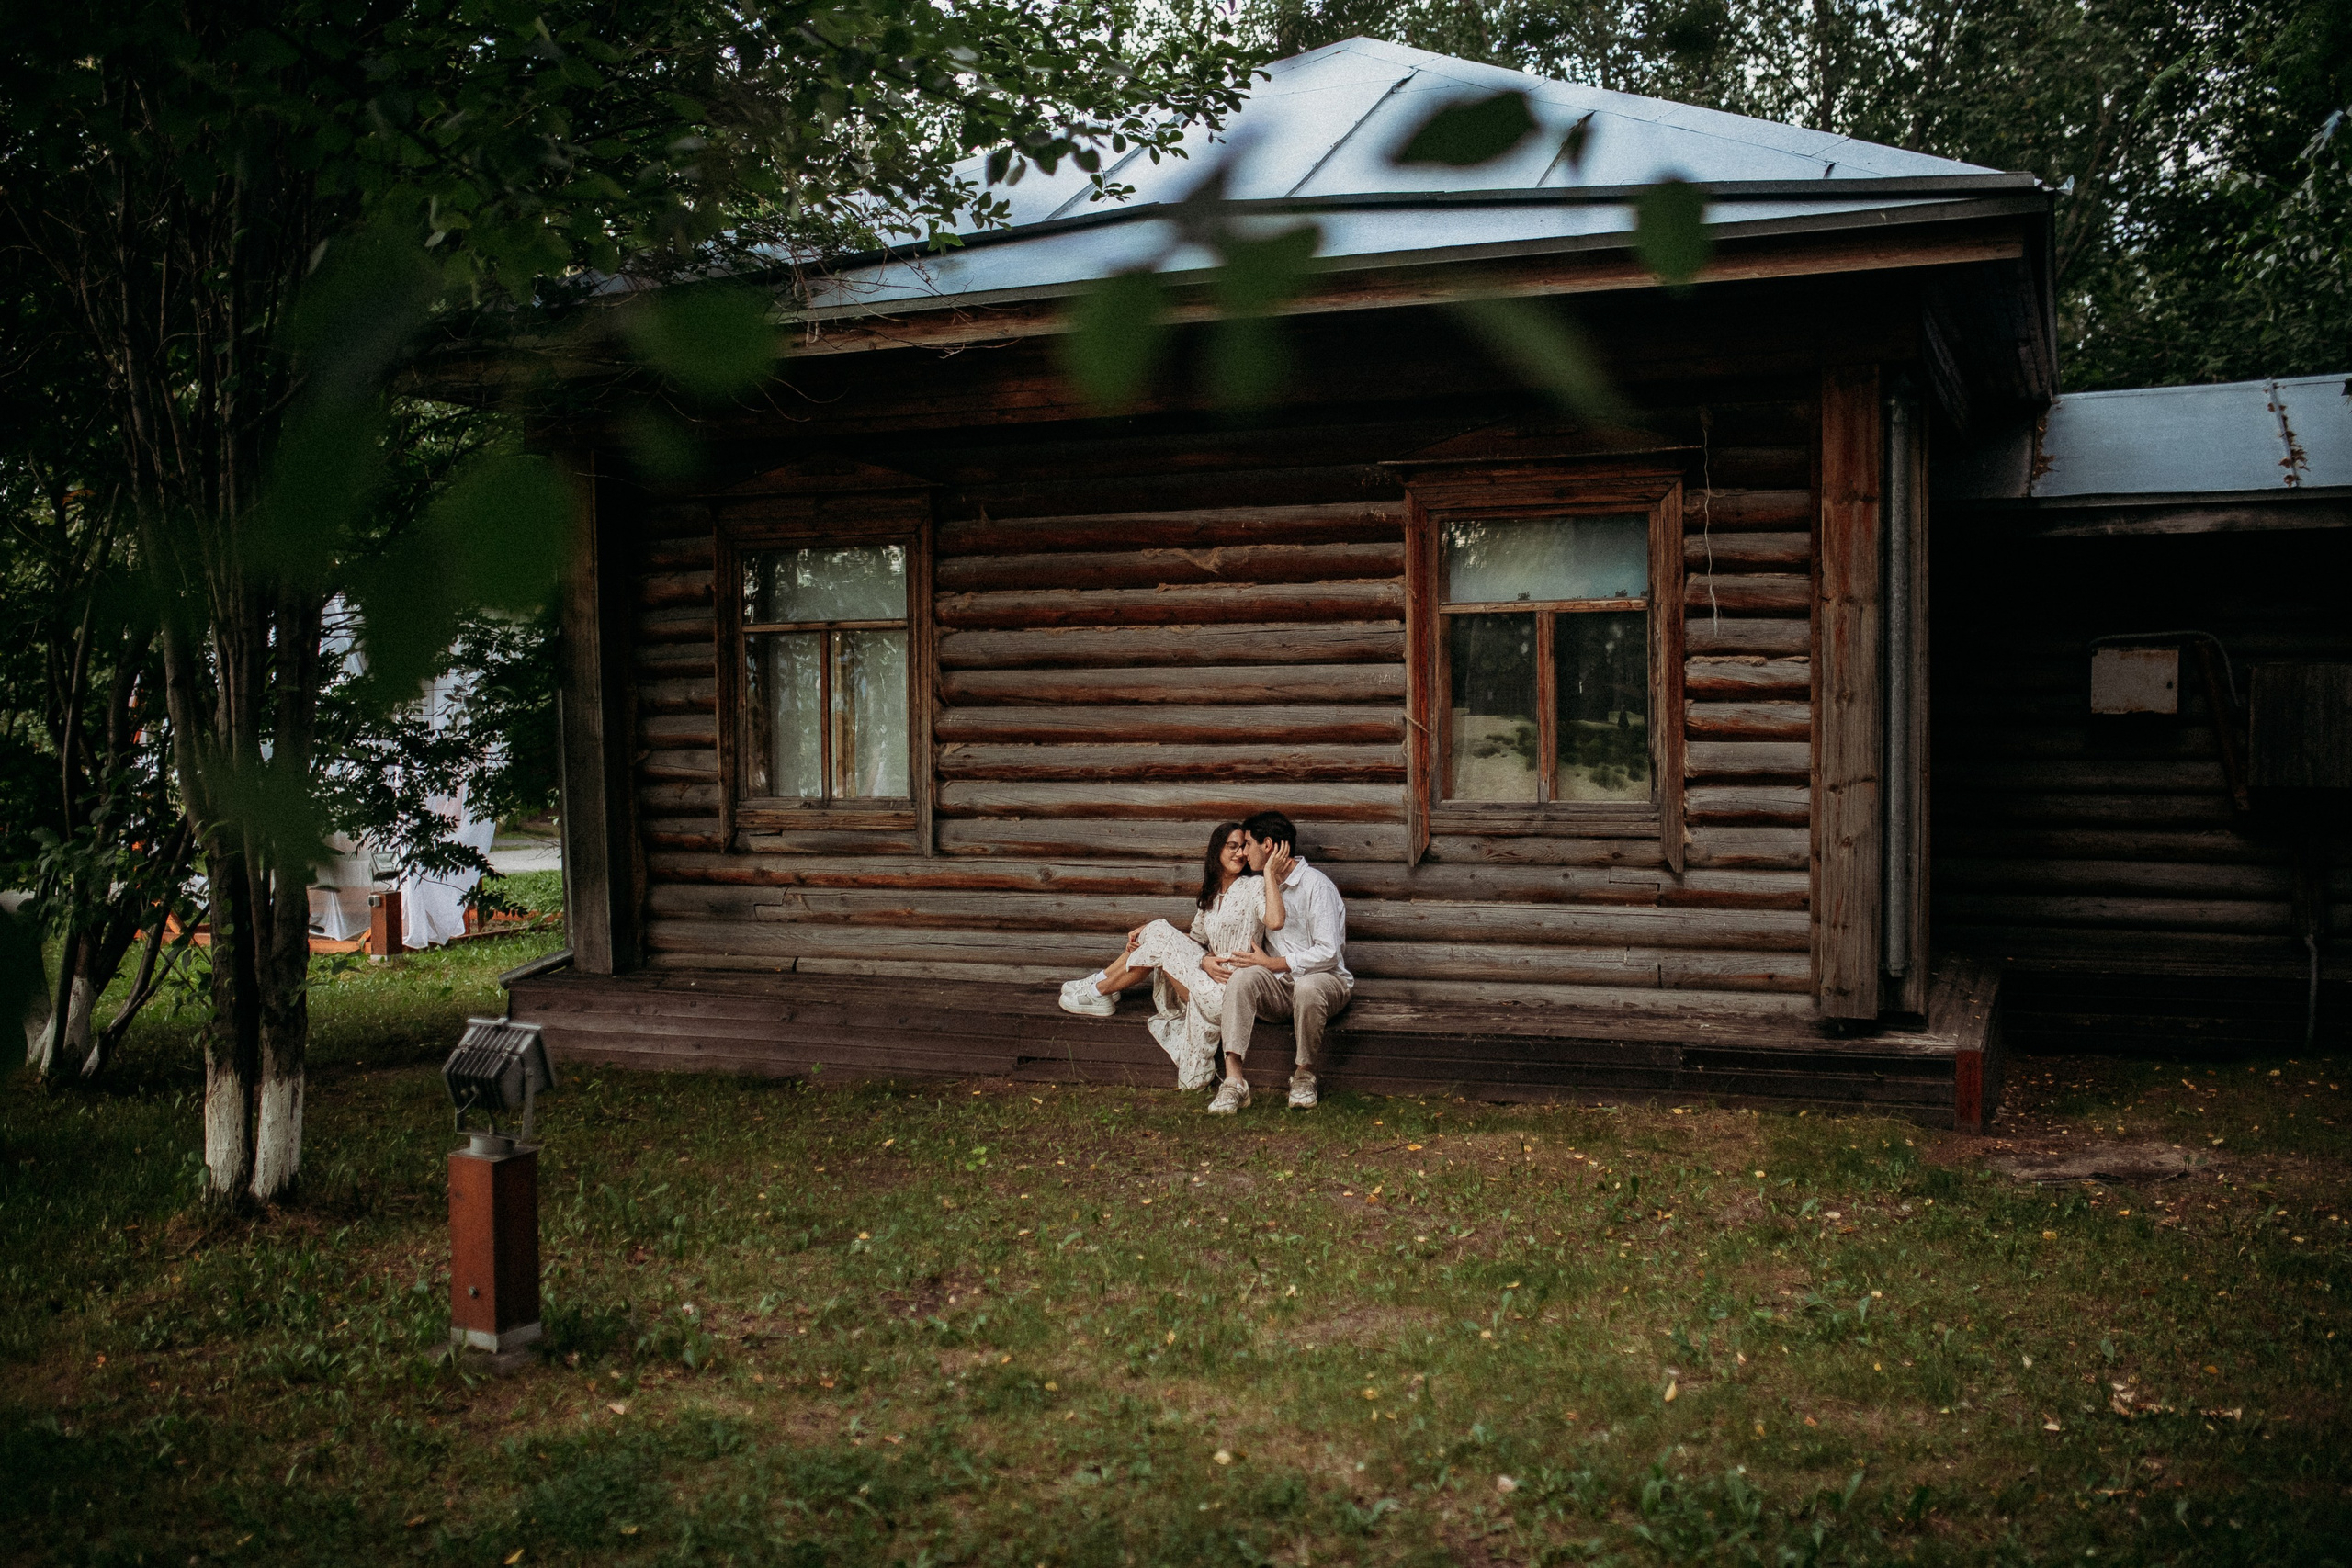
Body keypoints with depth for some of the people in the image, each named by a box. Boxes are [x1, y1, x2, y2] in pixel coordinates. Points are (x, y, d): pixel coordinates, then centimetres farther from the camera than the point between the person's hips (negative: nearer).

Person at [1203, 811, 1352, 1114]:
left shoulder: (1316, 885, -10)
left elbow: (1328, 954, -18)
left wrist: (1272, 963, -16)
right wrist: (1207, 960, 0)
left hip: (1326, 979, -5)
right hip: (1279, 986, 5)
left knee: (1307, 987, -40)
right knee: (1242, 976, -27)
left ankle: (1304, 1074, -17)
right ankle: (1233, 1081, -37)